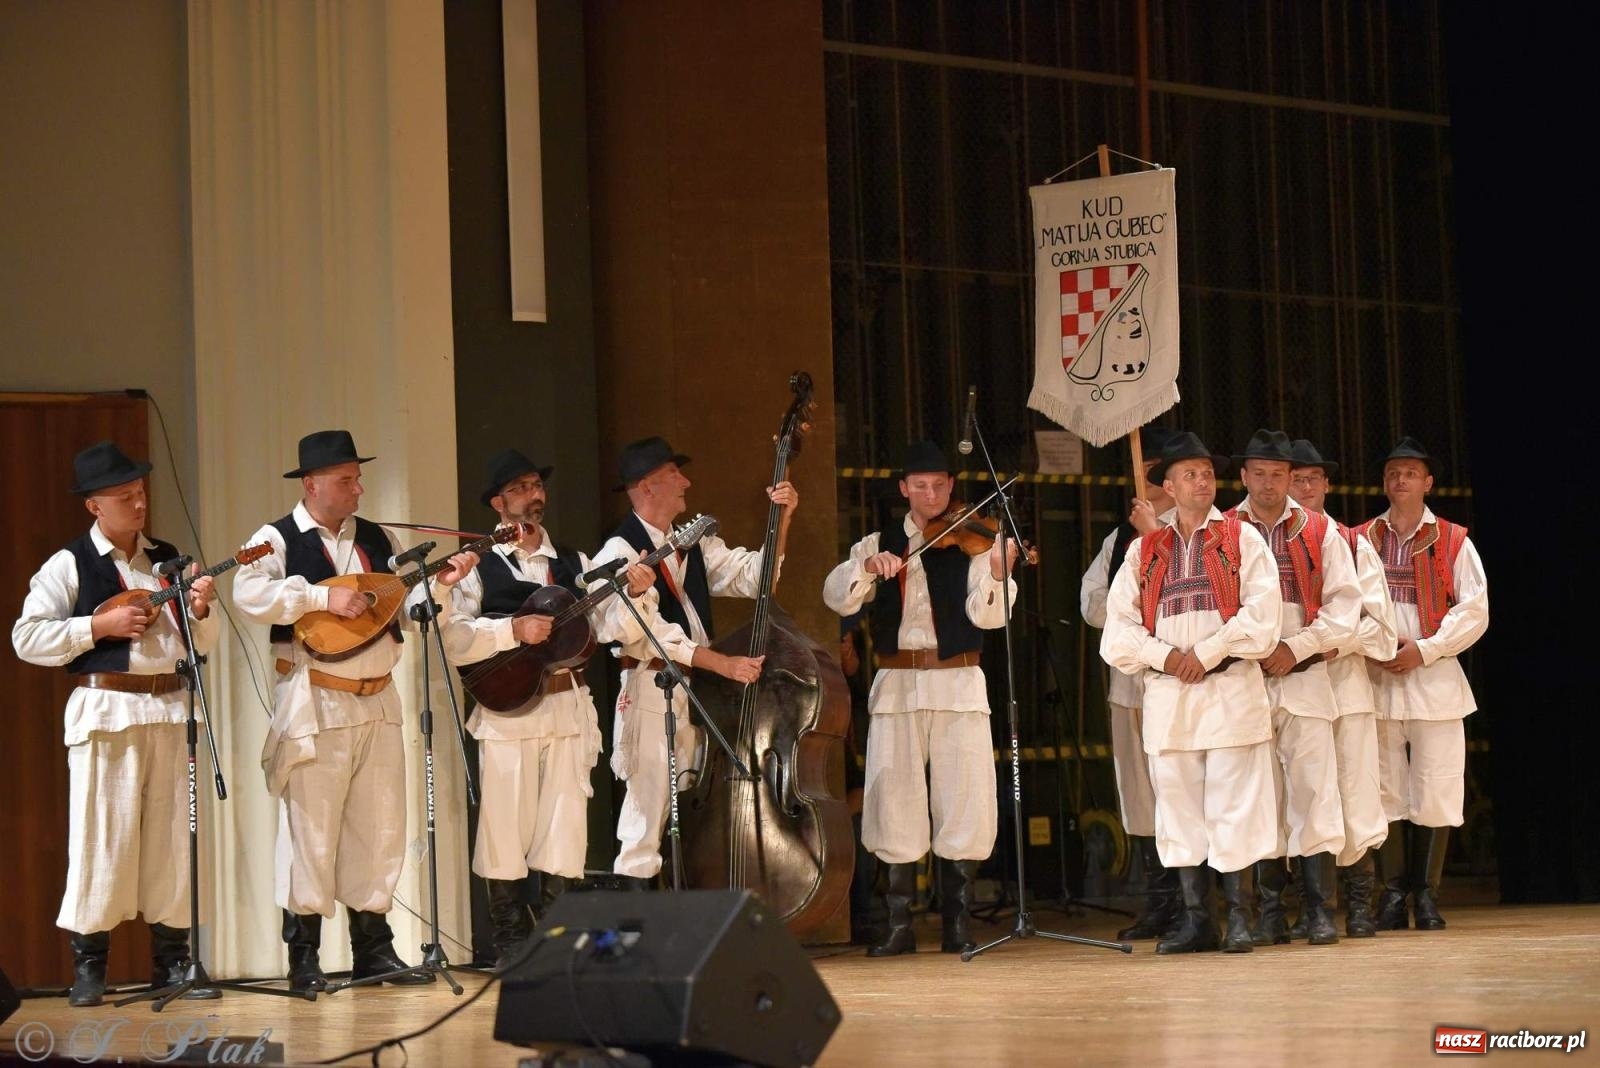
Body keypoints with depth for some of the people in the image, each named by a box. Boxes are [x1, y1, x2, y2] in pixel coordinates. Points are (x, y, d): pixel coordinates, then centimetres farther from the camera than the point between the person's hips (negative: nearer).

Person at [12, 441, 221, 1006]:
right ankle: (88, 968, 0)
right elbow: (27, 637, -7)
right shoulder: (69, 565, -1)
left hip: (168, 709, 5)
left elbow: (201, 644, 16)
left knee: (172, 833, 5)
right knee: (101, 835, -6)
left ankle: (172, 961, 12)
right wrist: (99, 626, -13)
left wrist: (199, 611, -5)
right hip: (105, 711, -5)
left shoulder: (167, 560, 14)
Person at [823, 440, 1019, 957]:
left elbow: (985, 615, -10)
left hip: (958, 686, -1)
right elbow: (837, 596, -4)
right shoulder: (879, 543, 11)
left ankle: (958, 925, 5)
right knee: (895, 801, -1)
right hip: (896, 685, 1)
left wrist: (997, 572, -29)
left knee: (963, 802, -4)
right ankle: (899, 925, 7)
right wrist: (871, 566, -21)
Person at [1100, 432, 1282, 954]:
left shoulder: (1242, 539, 7)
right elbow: (1119, 626, 6)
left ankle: (1238, 917, 0)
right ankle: (1195, 919, 9)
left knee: (1233, 804, -6)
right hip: (1167, 695, 3)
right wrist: (1165, 656, -9)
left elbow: (1261, 613, -5)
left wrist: (1207, 653, -12)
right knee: (1179, 807, 3)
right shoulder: (1144, 551, 14)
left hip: (1229, 689, -3)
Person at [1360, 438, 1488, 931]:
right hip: (1376, 680, 1)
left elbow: (1474, 611, -1)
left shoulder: (1453, 542, 5)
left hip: (1435, 678, -1)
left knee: (1435, 792, -3)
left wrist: (1425, 649, -10)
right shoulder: (1361, 541, 10)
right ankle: (1394, 891, 7)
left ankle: (1426, 892, 4)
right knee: (1384, 789, 1)